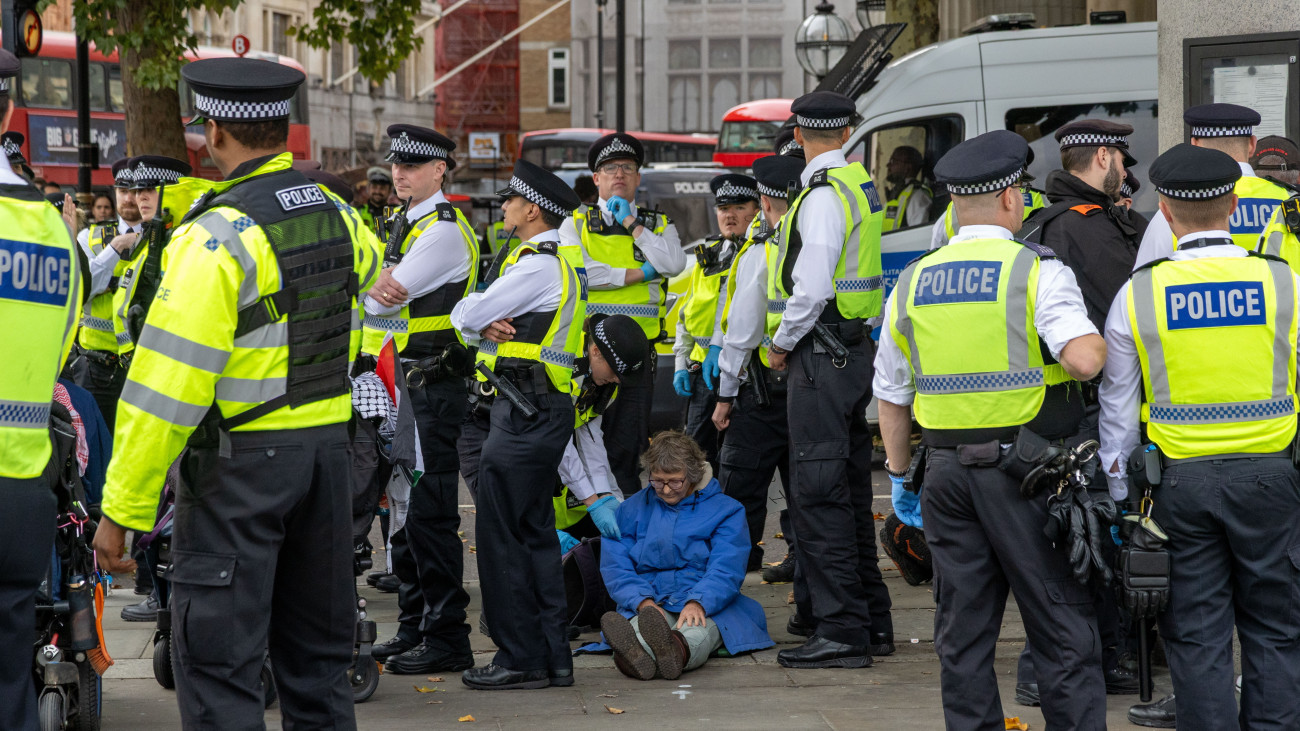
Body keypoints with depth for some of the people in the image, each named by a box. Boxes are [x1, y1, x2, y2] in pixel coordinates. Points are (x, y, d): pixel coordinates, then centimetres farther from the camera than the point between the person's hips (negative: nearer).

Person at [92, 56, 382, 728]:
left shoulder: (217, 235, -17)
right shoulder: (337, 214, 6)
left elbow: (169, 382, -19)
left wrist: (121, 508, -16)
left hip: (240, 461, -7)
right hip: (328, 447, 7)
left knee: (218, 661, -5)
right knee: (316, 649, 16)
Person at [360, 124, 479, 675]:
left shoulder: (444, 230, -13)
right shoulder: (404, 224, 18)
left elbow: (383, 299, -18)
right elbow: (375, 296, 11)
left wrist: (377, 290, 2)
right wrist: (381, 285, -8)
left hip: (434, 386, -10)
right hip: (401, 385, 10)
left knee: (429, 513, -9)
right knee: (404, 508, 13)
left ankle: (447, 638, -5)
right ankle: (415, 626, 22)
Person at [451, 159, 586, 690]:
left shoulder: (538, 265, -14)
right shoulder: (554, 263, 20)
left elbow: (469, 316, -14)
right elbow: (471, 323, 18)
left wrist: (469, 314, 8)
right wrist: (484, 323, -5)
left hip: (526, 415, -10)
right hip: (540, 411, 10)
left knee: (500, 533, -7)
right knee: (536, 533, 12)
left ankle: (521, 660, -4)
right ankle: (552, 657, 15)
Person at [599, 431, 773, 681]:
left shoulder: (724, 510, 11)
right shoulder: (631, 510, 19)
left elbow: (725, 571, -3)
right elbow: (616, 568, 7)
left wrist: (697, 603, -24)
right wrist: (644, 602, -14)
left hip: (708, 607, -1)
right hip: (649, 604, 1)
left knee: (698, 631, -40)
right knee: (644, 623, -38)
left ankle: (678, 650, -75)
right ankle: (637, 653, -74)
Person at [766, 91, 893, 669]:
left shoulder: (823, 196, -15)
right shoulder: (859, 184, 14)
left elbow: (812, 289, -22)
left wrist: (781, 344, -7)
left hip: (822, 356, -10)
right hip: (854, 349, 10)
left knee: (818, 493, -9)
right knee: (850, 492, 15)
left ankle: (842, 632, -9)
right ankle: (871, 621, 22)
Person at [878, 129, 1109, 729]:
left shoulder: (912, 283, 9)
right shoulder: (1036, 270, -8)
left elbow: (891, 396, 14)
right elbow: (1083, 359, -22)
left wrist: (900, 477, 23)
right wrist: (1097, 340, 1)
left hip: (945, 470, 5)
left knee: (962, 630, 10)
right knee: (1061, 625, 0)